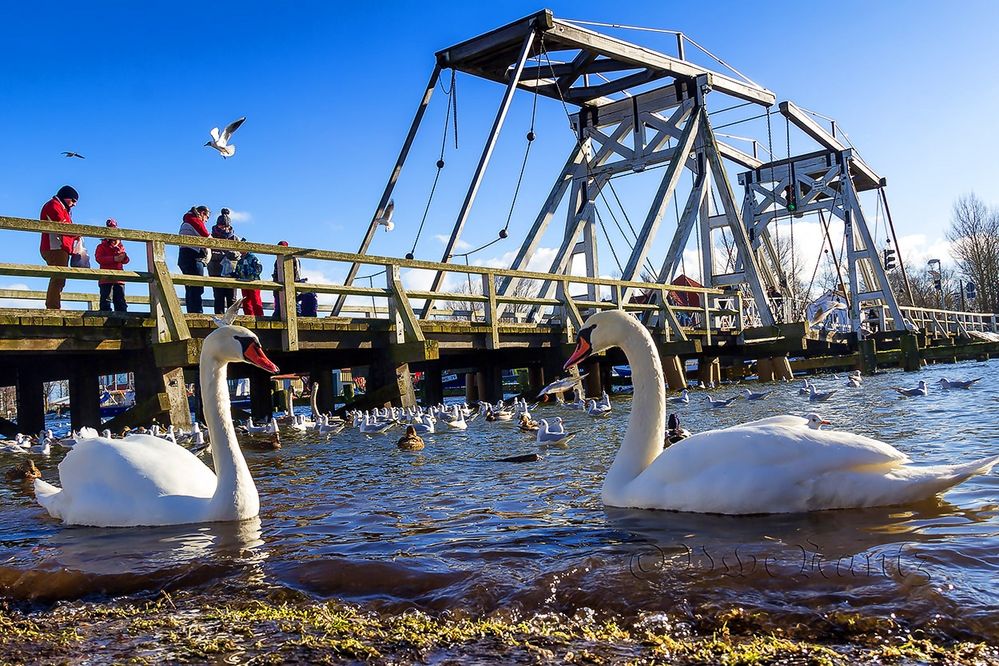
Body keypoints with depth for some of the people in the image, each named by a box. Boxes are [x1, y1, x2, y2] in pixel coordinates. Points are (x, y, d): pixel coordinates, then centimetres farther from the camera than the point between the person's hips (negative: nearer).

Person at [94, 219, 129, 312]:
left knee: (121, 301, 1)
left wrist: (124, 257, -12)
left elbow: (125, 261, 14)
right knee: (106, 300, -8)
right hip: (106, 279, -3)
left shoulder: (120, 246, 21)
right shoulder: (102, 246, 10)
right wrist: (114, 259, -18)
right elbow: (99, 258, -7)